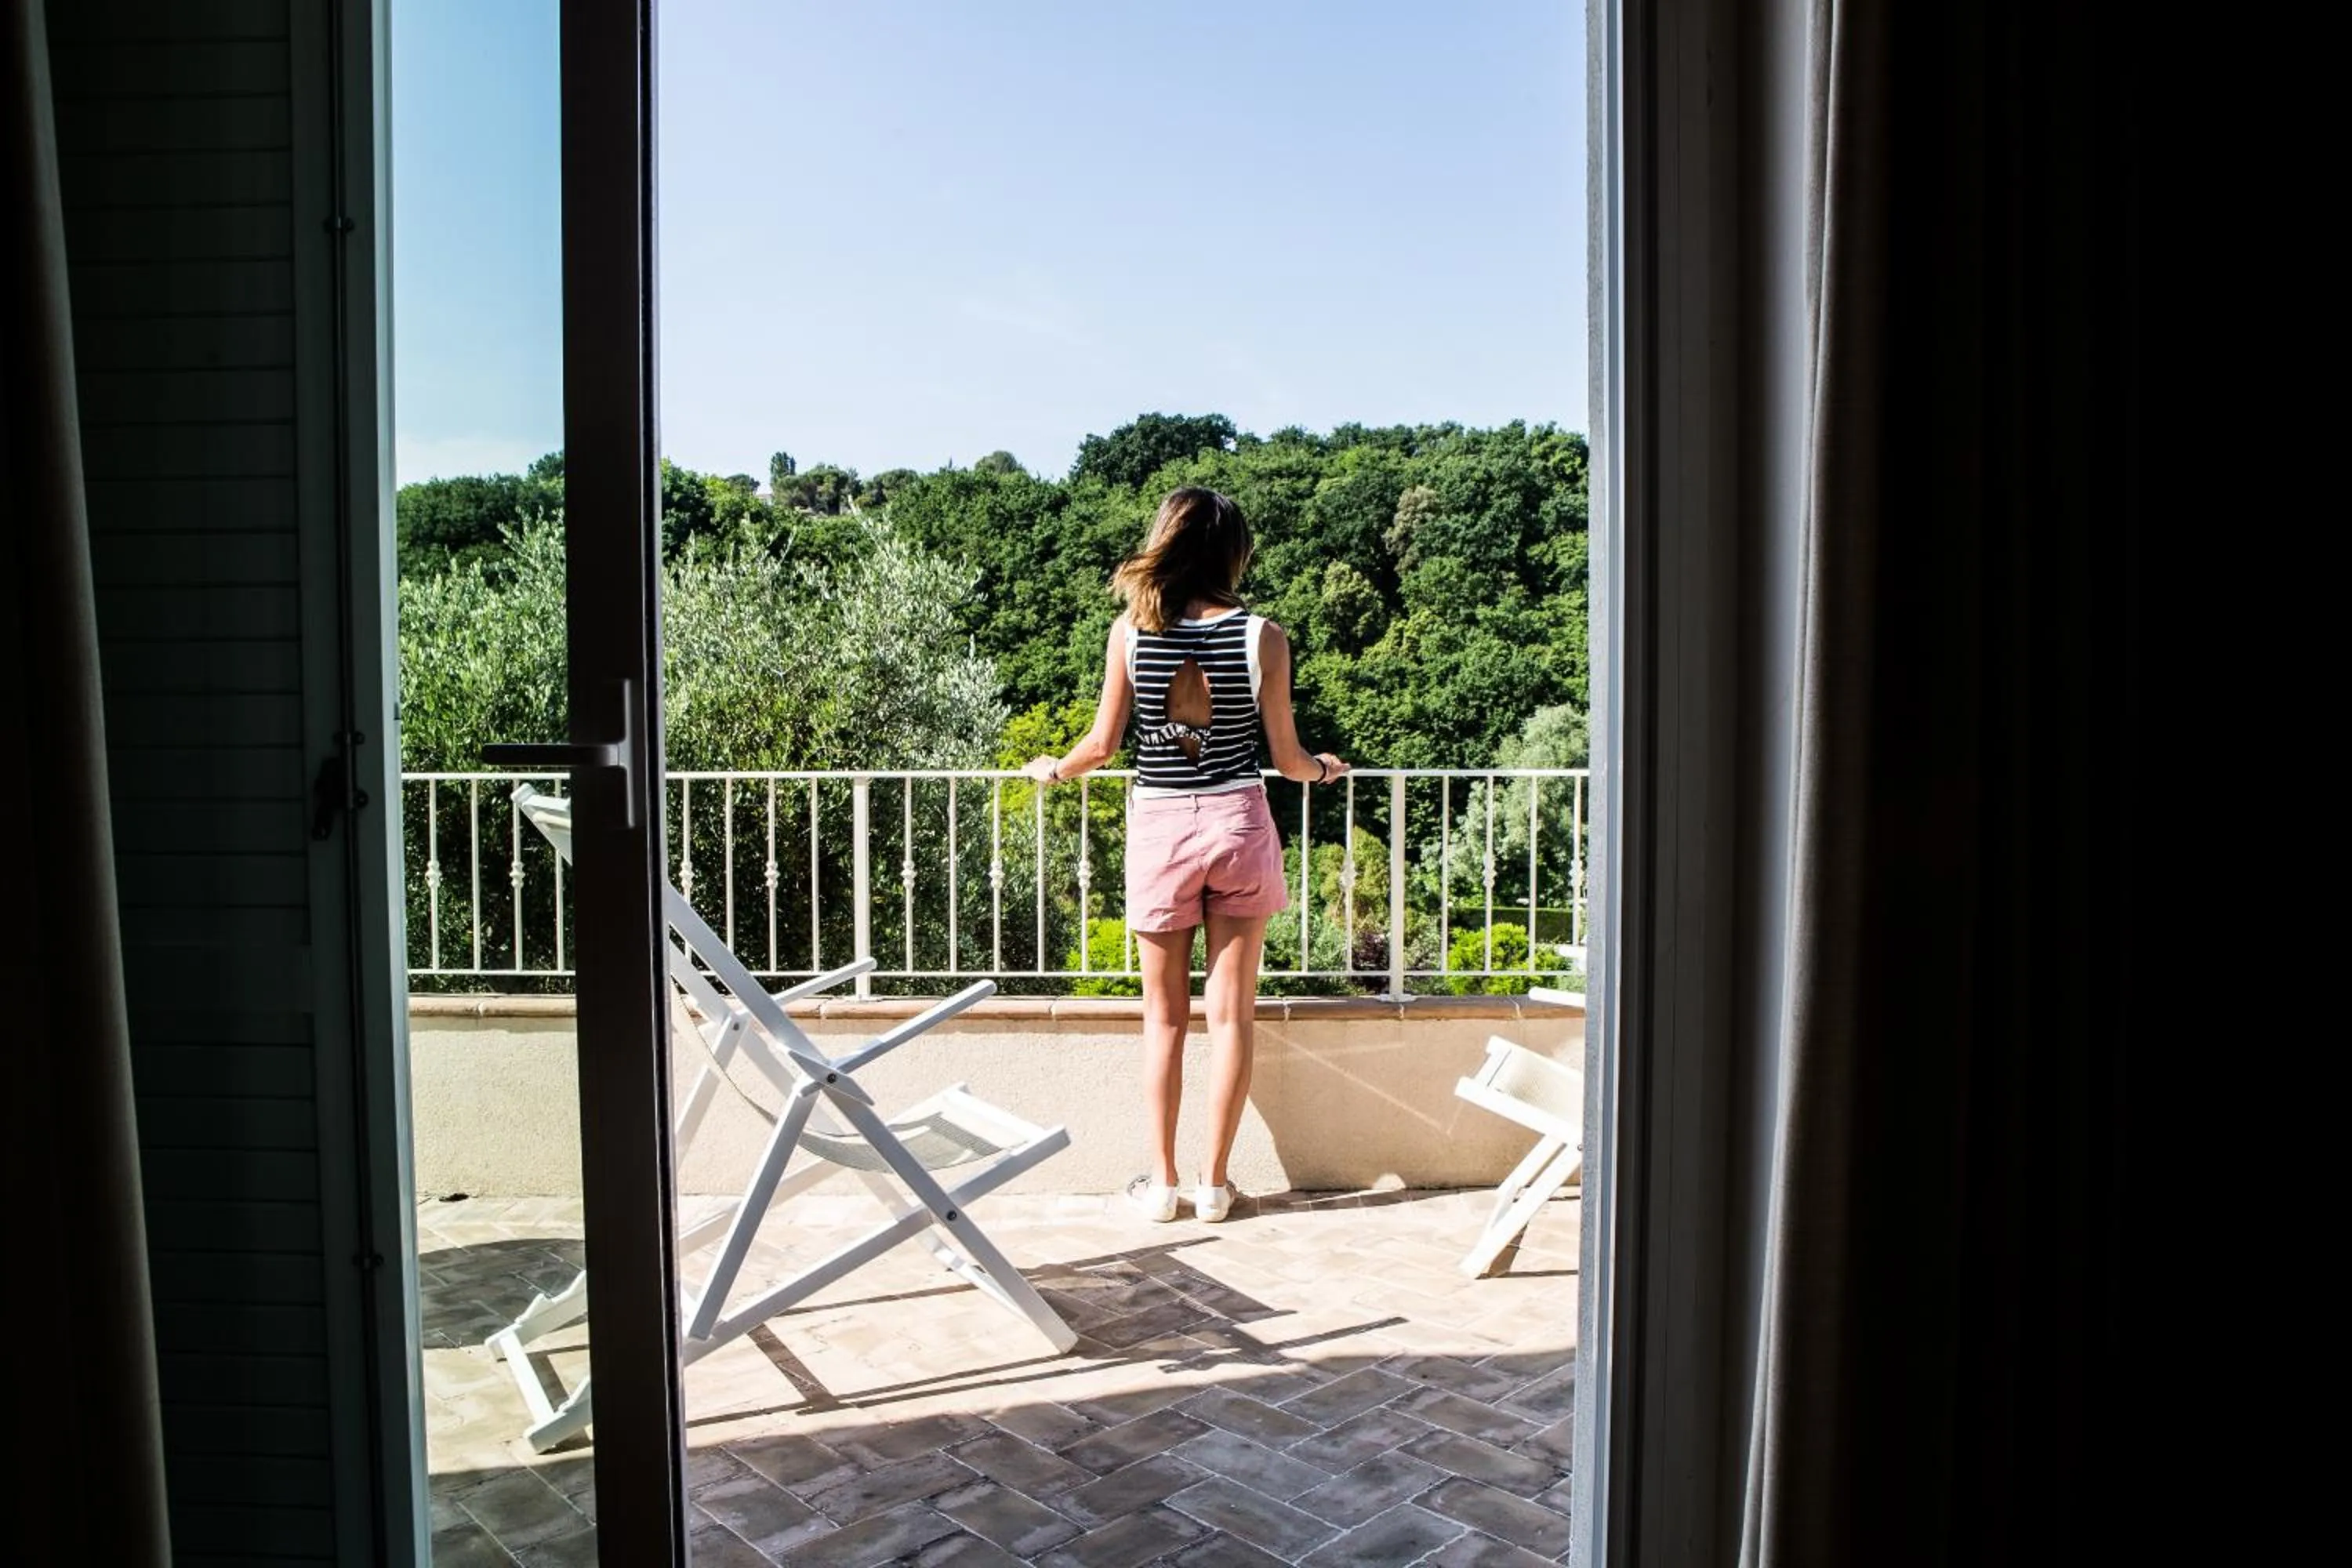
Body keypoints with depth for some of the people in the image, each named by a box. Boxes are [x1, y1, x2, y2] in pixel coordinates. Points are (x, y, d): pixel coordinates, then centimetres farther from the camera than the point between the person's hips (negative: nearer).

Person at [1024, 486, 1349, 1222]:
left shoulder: (1131, 630, -5)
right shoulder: (1262, 636, -6)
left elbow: (1102, 744, -2)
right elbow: (1286, 758, -1)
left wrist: (1053, 769, 19)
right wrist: (1323, 768, 21)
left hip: (1159, 828, 0)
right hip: (1239, 823, 0)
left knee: (1164, 1014, 12)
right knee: (1232, 1010, 9)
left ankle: (1161, 1181, 18)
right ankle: (1215, 1181, 17)